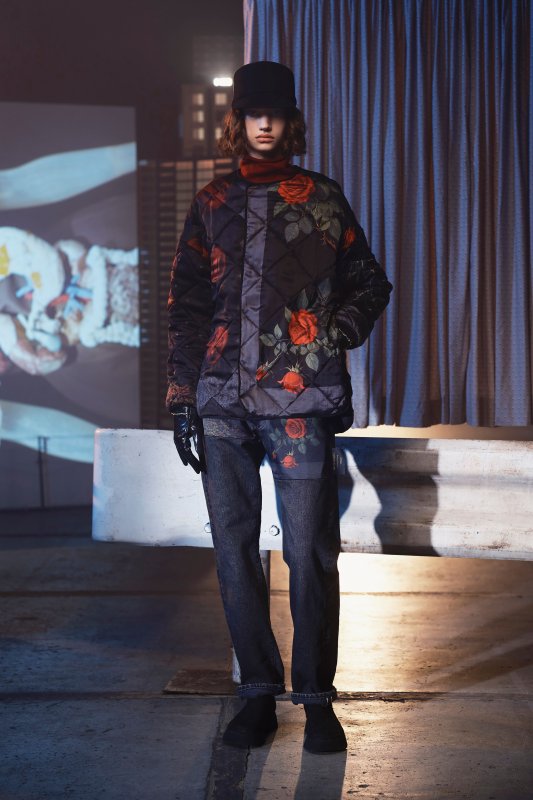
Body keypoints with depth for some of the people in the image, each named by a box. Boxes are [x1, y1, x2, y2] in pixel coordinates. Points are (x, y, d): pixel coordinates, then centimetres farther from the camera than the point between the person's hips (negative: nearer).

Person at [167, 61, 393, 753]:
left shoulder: (323, 198, 9)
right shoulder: (212, 204, 14)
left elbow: (370, 282, 16)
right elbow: (186, 306, 13)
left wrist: (338, 334, 0)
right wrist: (183, 398, 7)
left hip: (301, 397, -2)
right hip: (223, 400, 3)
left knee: (309, 553, -4)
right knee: (234, 551, 4)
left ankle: (317, 698, 8)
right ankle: (259, 694, 15)